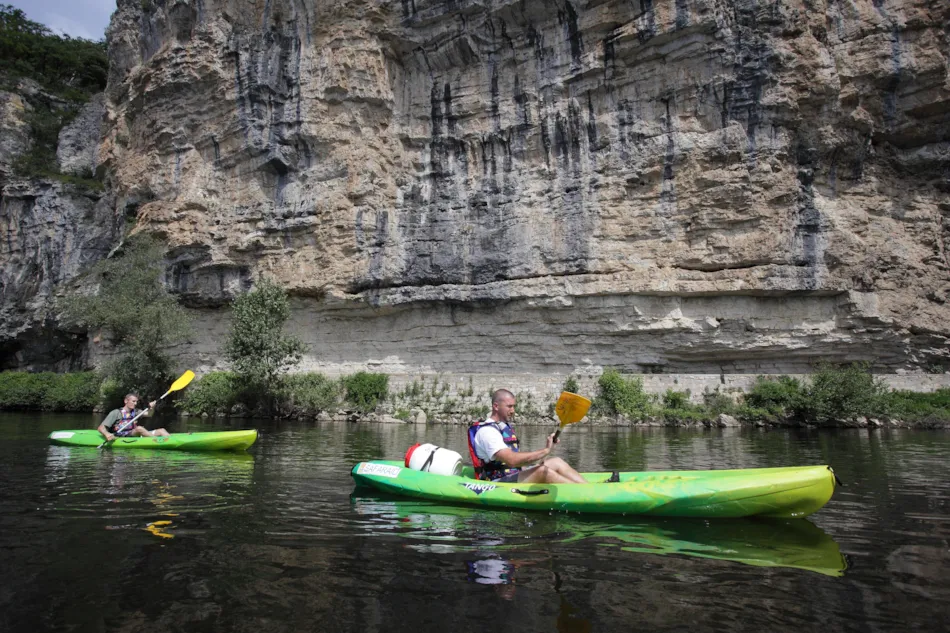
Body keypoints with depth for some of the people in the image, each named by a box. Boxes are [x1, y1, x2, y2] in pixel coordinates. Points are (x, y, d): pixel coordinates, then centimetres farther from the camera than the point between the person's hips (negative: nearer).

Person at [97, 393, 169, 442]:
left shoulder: (134, 412, 23)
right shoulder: (116, 413, 4)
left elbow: (148, 414, 9)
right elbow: (101, 427, -3)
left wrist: (151, 408, -15)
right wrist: (107, 434, -26)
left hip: (135, 436, 6)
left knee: (161, 431, -11)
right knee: (139, 428, -35)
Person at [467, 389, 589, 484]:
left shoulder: (505, 426, 18)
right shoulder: (486, 431, -15)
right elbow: (512, 460, -27)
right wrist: (545, 451, -25)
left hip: (513, 476, 10)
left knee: (557, 462, -2)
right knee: (542, 471, -28)